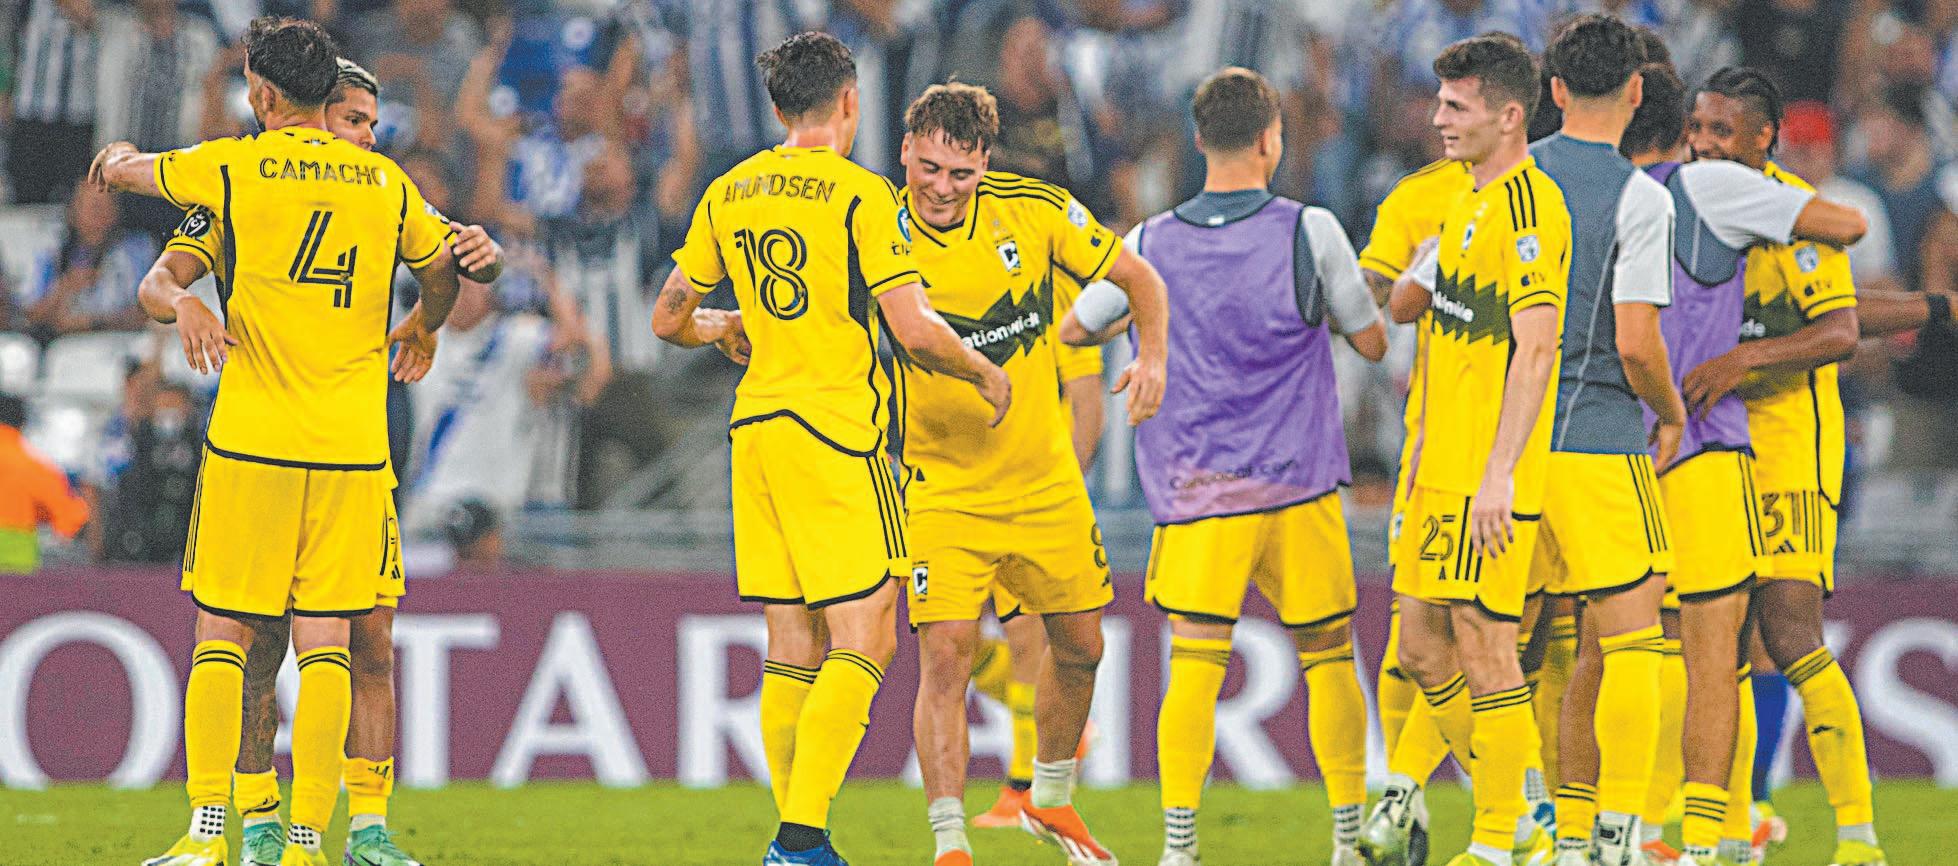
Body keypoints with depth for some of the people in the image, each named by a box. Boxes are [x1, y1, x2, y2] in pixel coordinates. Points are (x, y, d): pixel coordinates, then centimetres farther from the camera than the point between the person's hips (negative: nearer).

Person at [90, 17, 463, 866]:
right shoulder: (386, 184, 8)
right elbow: (444, 269, 25)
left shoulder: (232, 169, -2)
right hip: (353, 445, 2)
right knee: (325, 643, 3)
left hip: (251, 444, -2)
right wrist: (423, 329, 46)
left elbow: (121, 171, 15)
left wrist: (118, 154, 40)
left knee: (222, 638, 3)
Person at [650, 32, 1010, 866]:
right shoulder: (860, 195, -10)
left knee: (792, 650, 10)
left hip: (755, 425, 7)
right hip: (837, 432, -7)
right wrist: (984, 372, 3)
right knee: (864, 639, -5)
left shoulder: (727, 195, 8)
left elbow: (668, 319, 15)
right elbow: (913, 329, -14)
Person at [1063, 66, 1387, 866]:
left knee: (1193, 666, -3)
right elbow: (1371, 342, 4)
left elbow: (1071, 330, 10)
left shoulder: (1151, 245, 0)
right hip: (1300, 484, -1)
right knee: (1328, 657, 11)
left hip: (1195, 492, 1)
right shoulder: (1311, 233, -6)